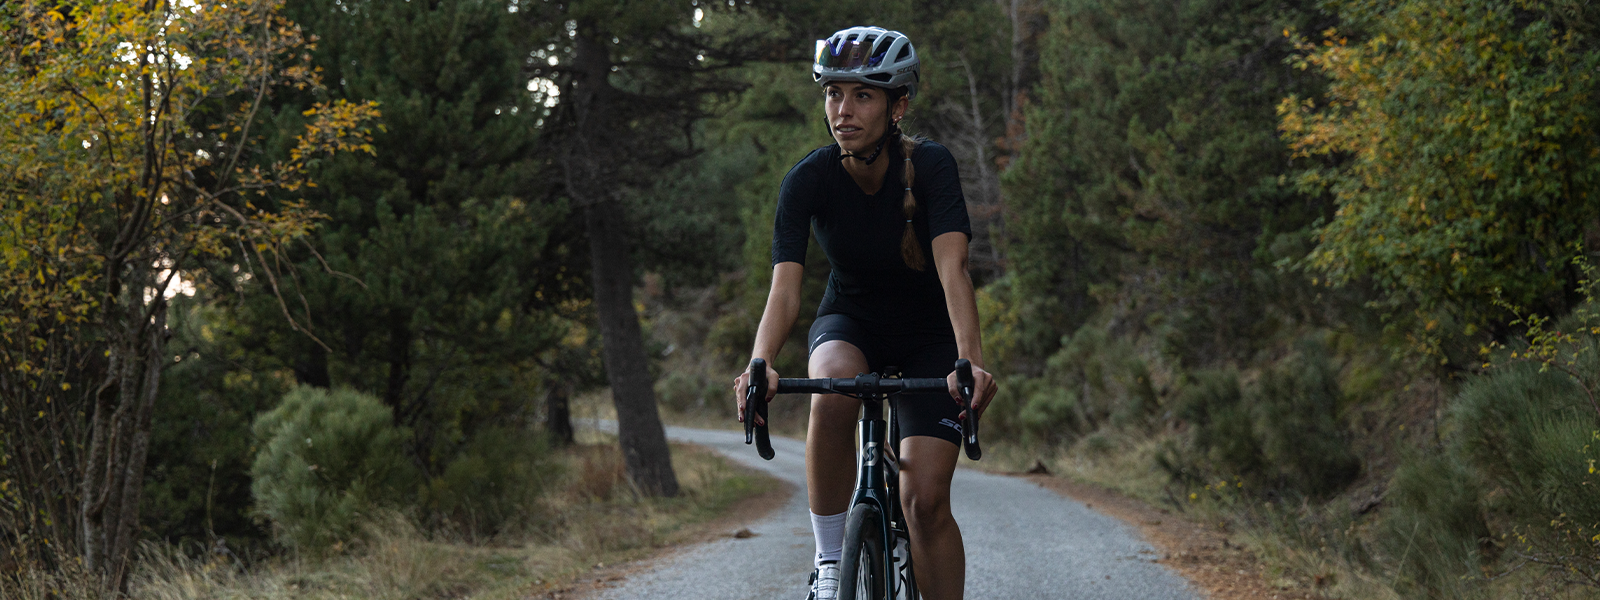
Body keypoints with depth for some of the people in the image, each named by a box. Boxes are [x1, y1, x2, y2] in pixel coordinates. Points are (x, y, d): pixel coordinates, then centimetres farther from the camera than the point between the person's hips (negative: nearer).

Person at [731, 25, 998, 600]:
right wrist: (760, 364, -50)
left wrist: (970, 360, -53)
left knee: (926, 499, -13)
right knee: (832, 393, -35)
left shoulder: (930, 165, -24)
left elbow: (952, 268, -37)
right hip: (850, 323, 1)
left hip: (928, 337, 0)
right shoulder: (808, 179, -21)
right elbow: (785, 287, -30)